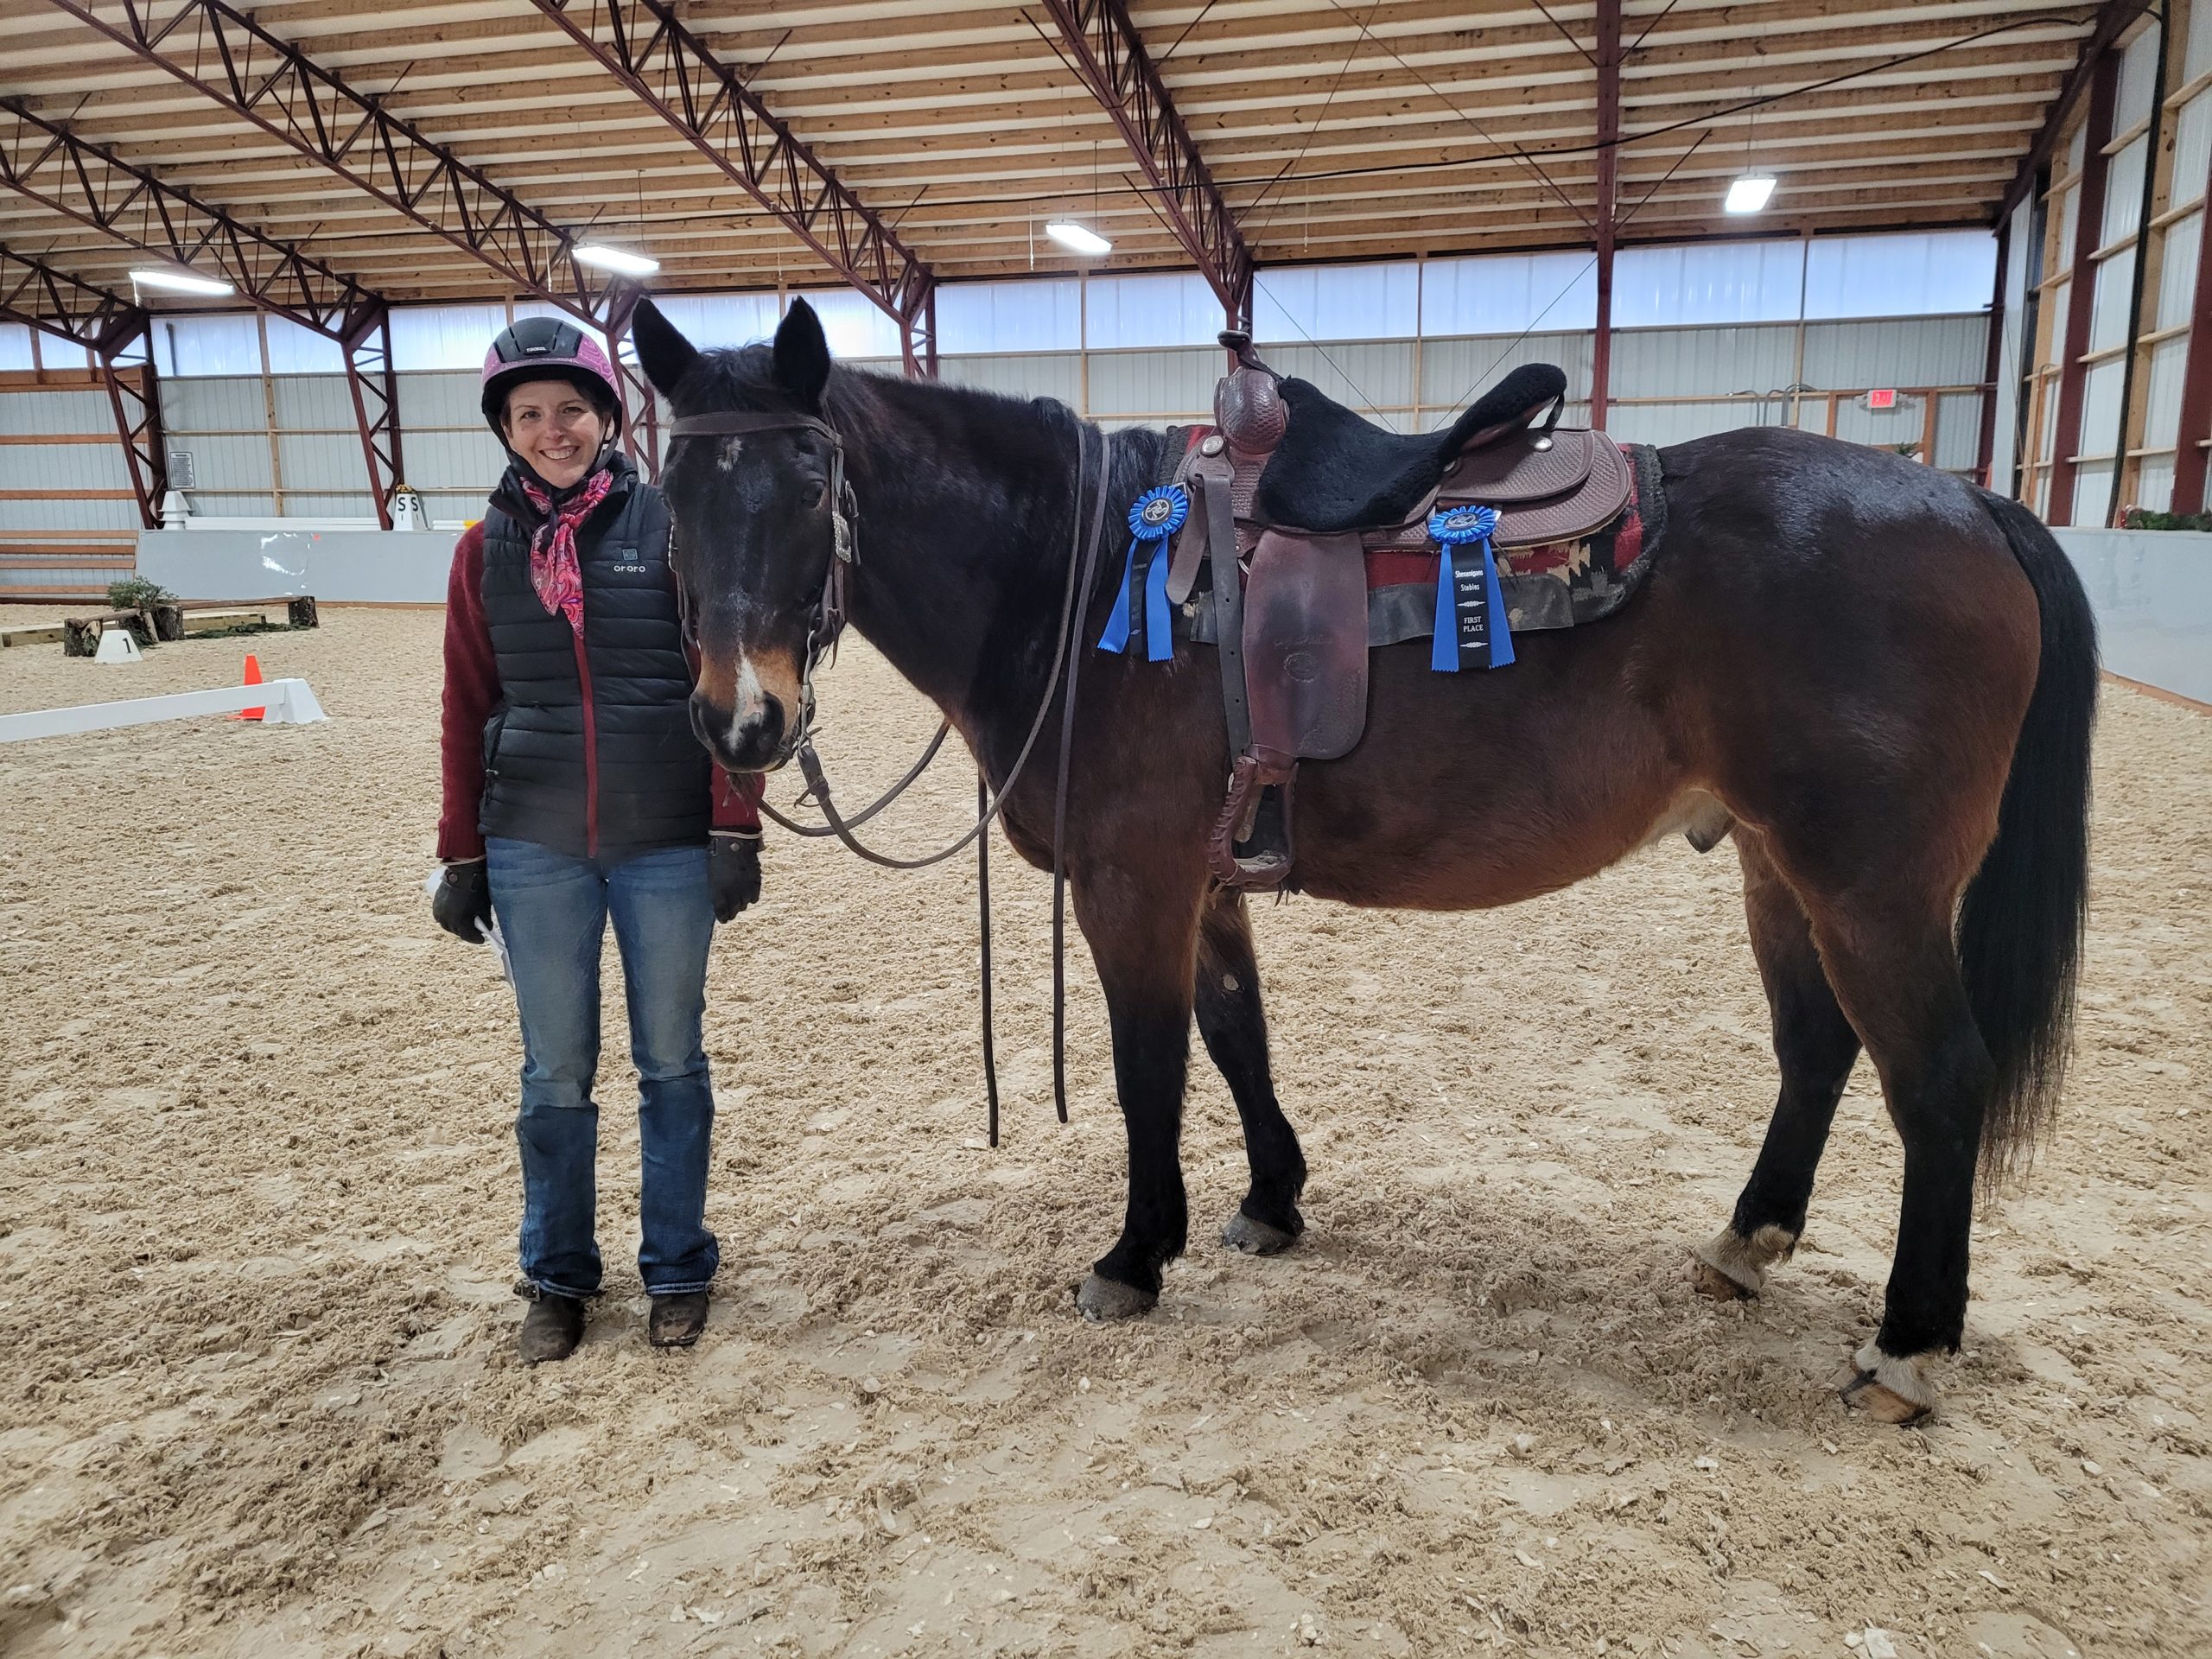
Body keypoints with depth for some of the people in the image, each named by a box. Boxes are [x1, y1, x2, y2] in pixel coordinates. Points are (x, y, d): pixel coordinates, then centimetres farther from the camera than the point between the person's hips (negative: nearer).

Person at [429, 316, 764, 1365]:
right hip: (534, 848, 2)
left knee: (672, 1064, 10)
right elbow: (467, 710, 6)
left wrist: (737, 829, -9)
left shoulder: (673, 528, -3)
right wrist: (460, 855, 4)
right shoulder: (486, 549, 4)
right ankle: (556, 1277, 29)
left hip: (667, 843, -2)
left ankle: (677, 1269, 27)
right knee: (554, 1072, 11)